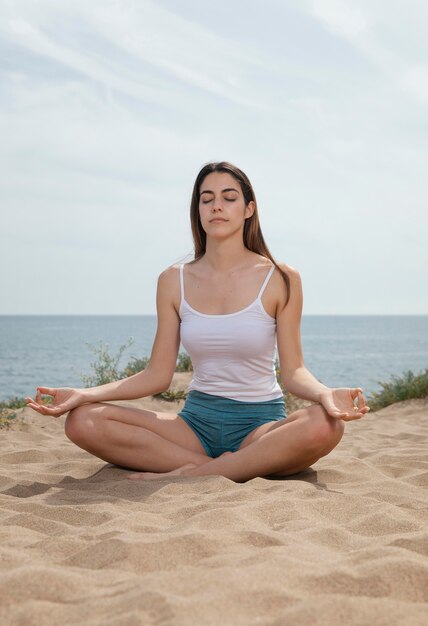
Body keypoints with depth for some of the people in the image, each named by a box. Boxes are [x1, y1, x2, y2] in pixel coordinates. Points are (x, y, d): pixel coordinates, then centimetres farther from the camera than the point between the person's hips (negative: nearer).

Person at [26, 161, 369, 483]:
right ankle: (223, 470, -22)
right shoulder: (174, 281, 6)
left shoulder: (280, 279, -2)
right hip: (196, 419, 2)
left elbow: (293, 371, -4)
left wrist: (324, 392, -28)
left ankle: (188, 475, -25)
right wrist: (84, 394, -9)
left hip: (261, 422, -2)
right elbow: (158, 375, 4)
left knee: (325, 425, -36)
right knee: (83, 421, -19)